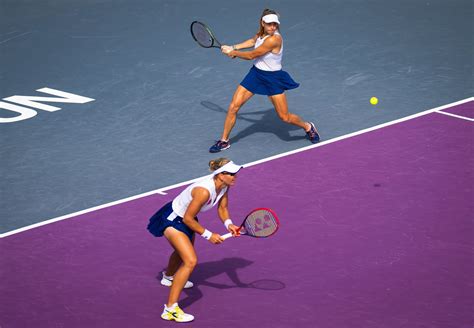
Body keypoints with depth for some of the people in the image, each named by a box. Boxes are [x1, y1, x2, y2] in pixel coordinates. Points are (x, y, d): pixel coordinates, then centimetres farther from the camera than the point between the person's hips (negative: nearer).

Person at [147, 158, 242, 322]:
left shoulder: (223, 185, -12)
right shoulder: (204, 191, -37)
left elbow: (222, 208, 4)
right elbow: (188, 219, -28)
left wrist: (228, 224, -15)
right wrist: (208, 235, -23)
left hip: (185, 218, 10)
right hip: (172, 220, -10)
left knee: (183, 251, 35)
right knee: (191, 261, -23)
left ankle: (169, 277, 69)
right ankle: (170, 309, -21)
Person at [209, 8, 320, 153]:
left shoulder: (274, 39, -29)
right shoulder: (262, 32, -5)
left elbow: (251, 55, -21)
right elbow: (253, 41, 21)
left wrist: (233, 53, -5)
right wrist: (232, 47, 15)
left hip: (273, 78, -6)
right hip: (256, 74, 6)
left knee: (284, 117, 1)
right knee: (233, 107, -1)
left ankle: (308, 127, 32)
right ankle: (224, 141, 15)